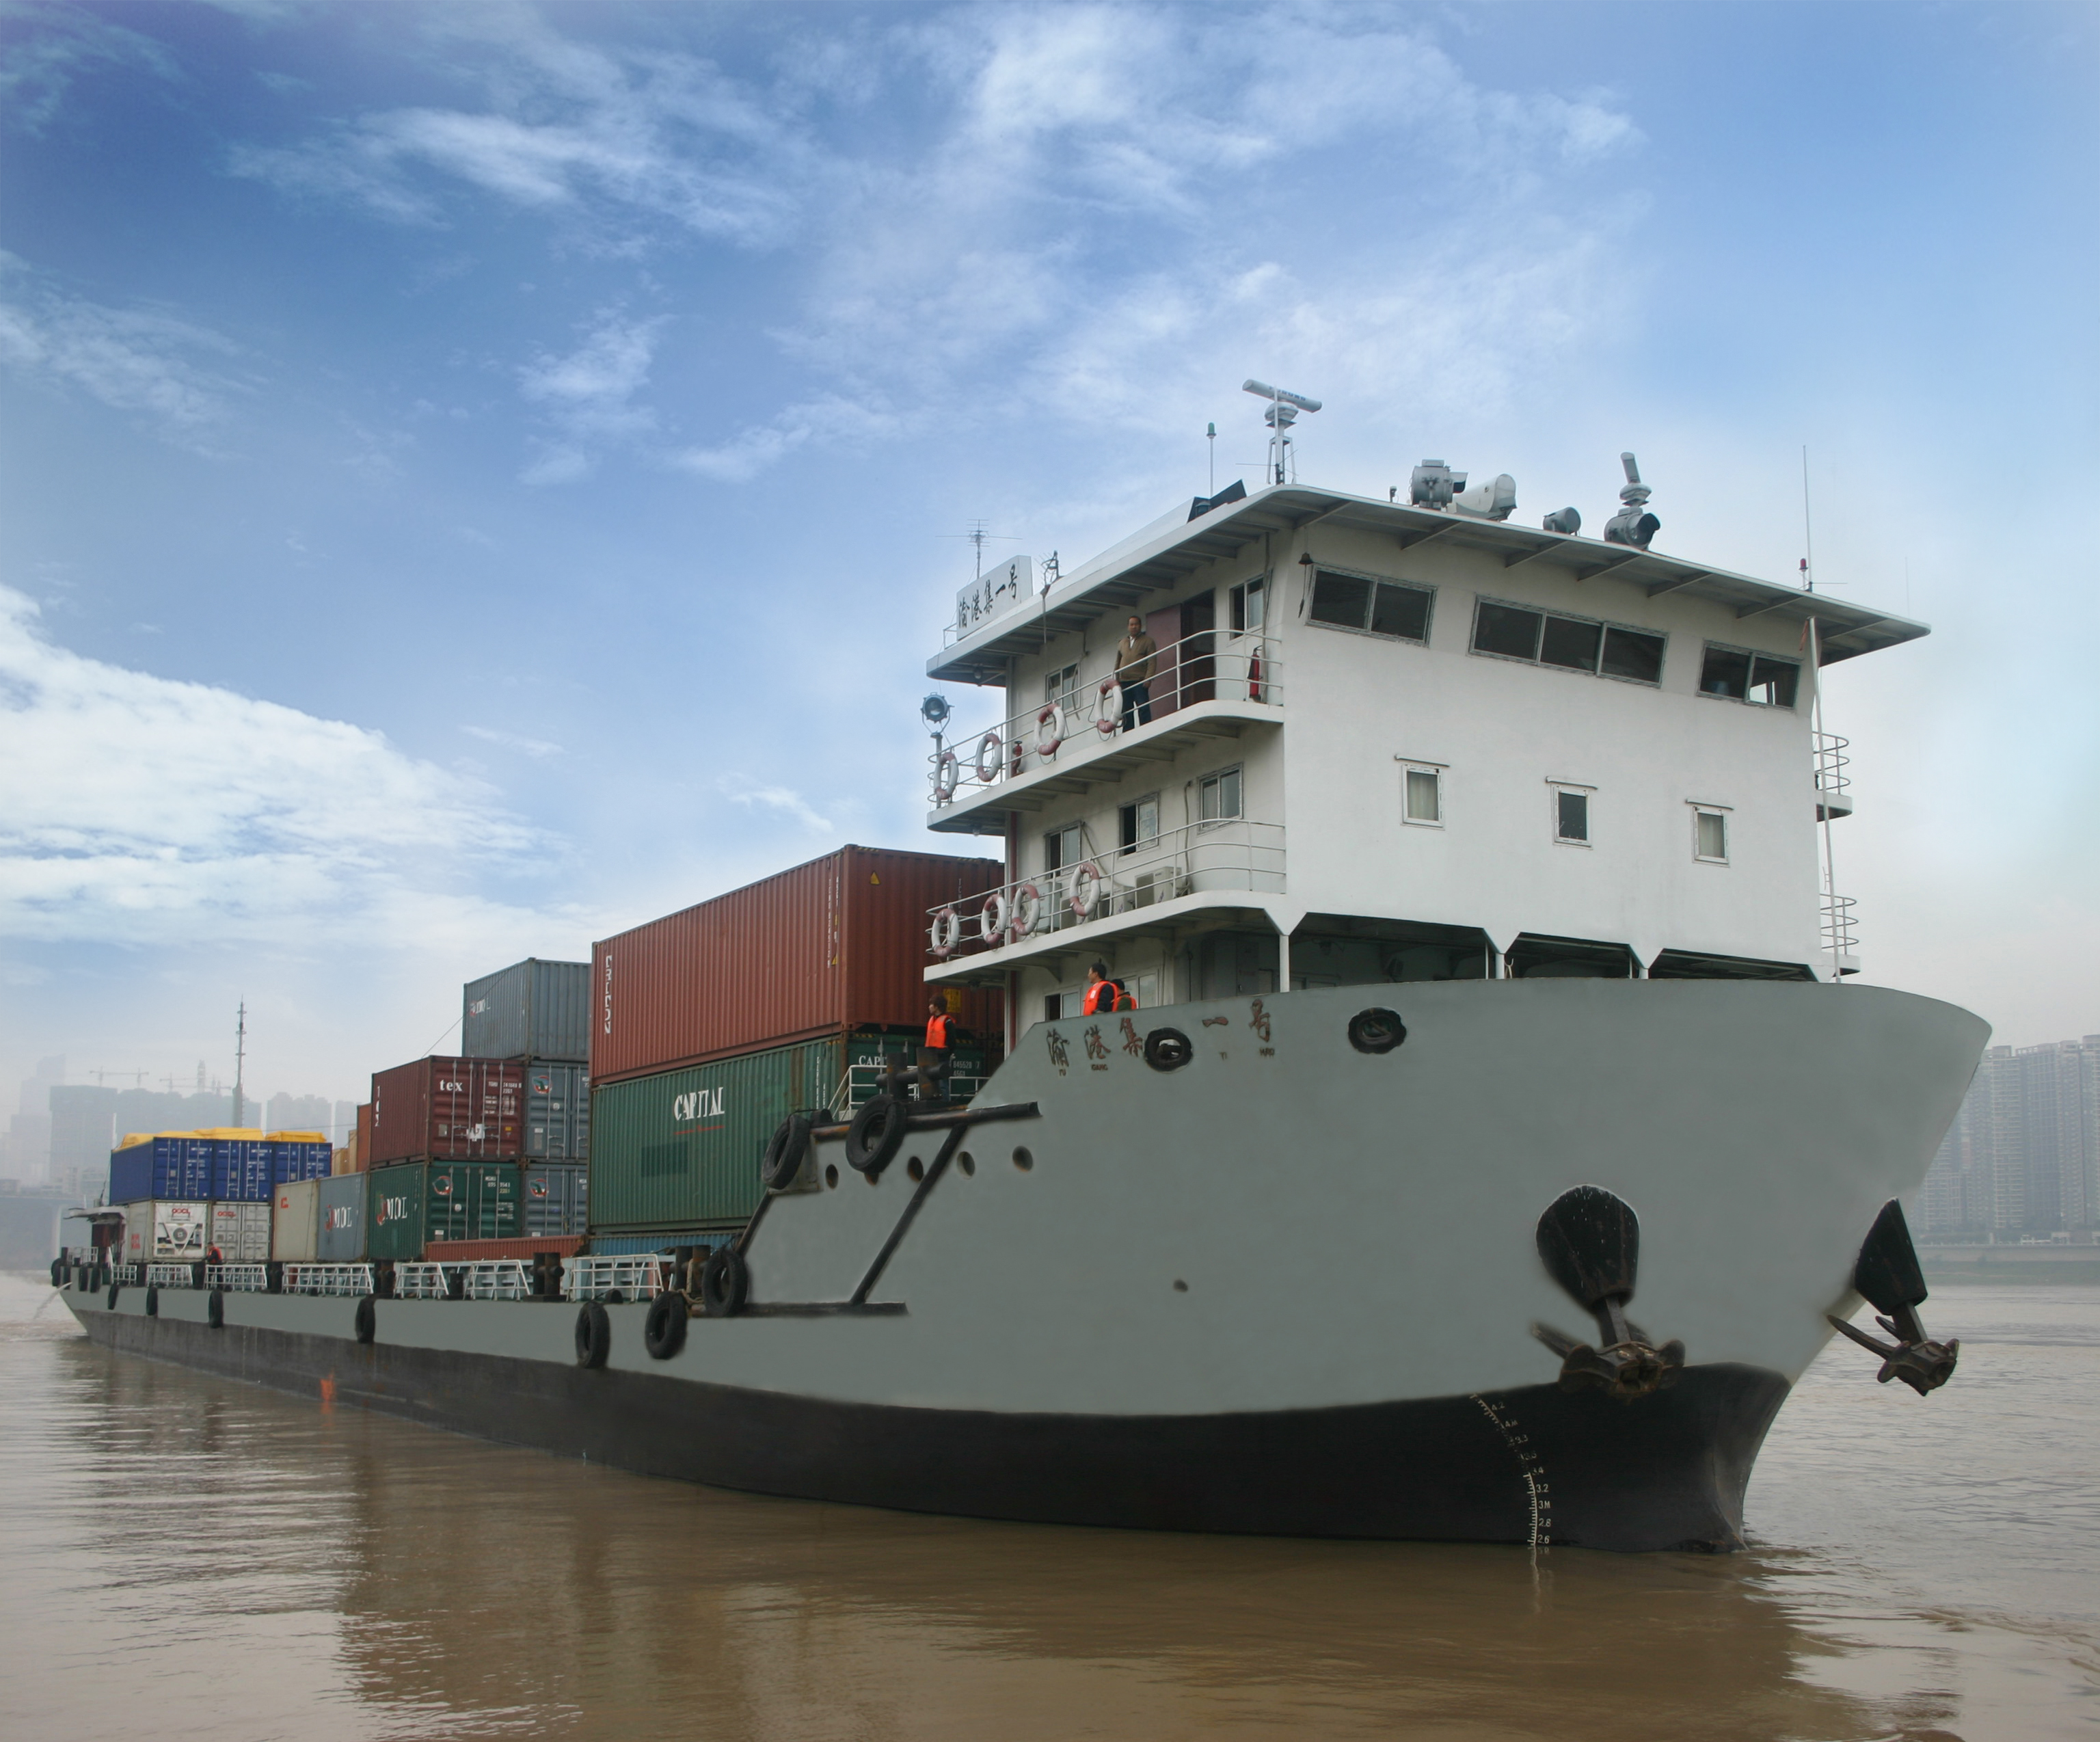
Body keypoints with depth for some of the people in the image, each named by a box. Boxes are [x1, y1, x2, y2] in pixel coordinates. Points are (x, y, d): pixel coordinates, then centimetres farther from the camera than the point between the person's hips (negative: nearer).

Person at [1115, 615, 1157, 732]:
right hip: (1124, 682, 5)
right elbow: (1117, 663, 22)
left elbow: (1152, 662, -4)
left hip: (1140, 682, -5)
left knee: (1143, 708, -11)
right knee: (1126, 709, 3)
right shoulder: (1122, 643, 21)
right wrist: (1116, 680, 13)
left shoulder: (1148, 641, 5)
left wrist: (1148, 678, -15)